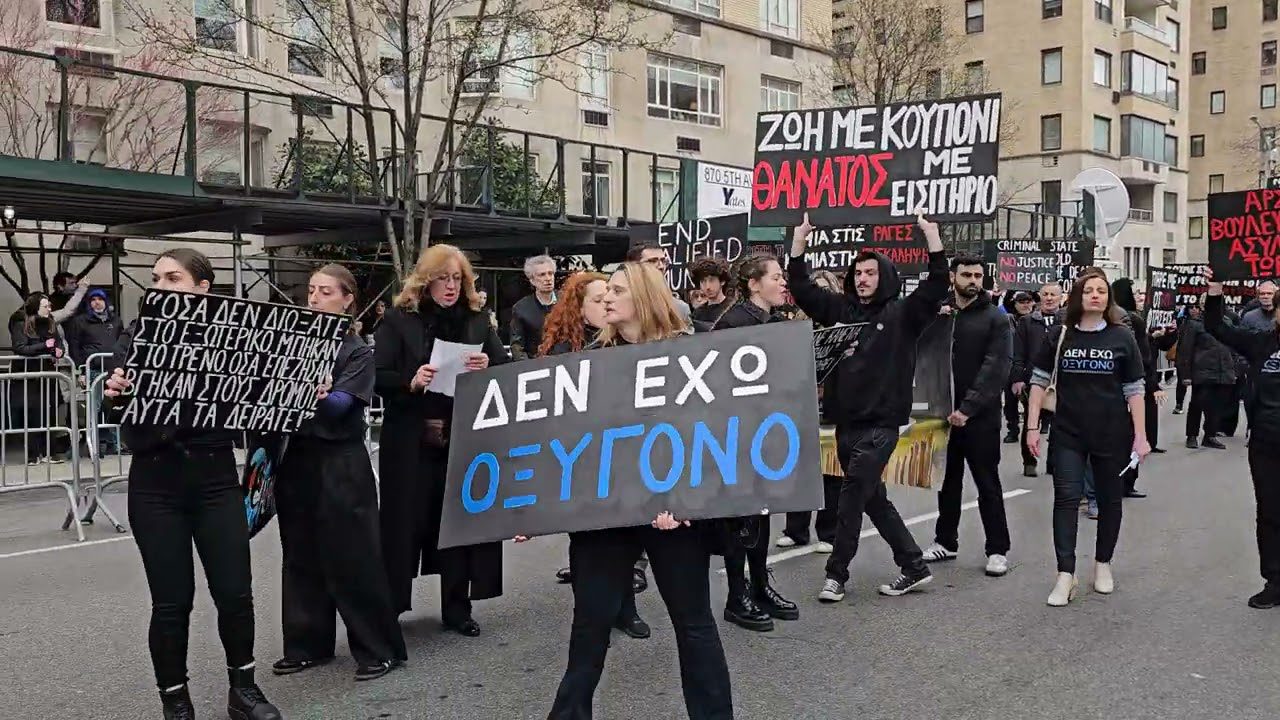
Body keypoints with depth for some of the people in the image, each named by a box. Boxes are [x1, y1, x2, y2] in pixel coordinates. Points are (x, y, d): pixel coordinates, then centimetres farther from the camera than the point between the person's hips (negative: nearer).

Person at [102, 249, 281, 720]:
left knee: (235, 592, 3)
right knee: (171, 601, 3)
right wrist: (115, 394, -32)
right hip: (156, 482, 0)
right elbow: (119, 399, -10)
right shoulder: (138, 335, 2)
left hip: (216, 476, 0)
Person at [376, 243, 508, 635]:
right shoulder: (398, 320, 0)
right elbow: (378, 378, -5)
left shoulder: (478, 320, 9)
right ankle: (388, 608, 14)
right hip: (412, 440, -2)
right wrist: (411, 381, -23)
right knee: (407, 523, 2)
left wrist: (487, 367, -15)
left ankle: (456, 607, 19)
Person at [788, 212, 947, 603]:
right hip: (846, 421, 6)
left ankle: (836, 573, 2)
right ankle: (914, 566, 24)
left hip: (881, 423, -6)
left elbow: (937, 286, -13)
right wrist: (799, 244, 2)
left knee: (852, 495, -8)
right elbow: (802, 289, 10)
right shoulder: (841, 309, 10)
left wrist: (932, 237, -20)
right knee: (873, 498, 12)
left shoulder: (902, 313, -1)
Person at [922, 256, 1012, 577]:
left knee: (988, 484, 3)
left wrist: (968, 407, -20)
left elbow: (995, 369, -12)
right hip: (944, 412, 4)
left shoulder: (995, 318, -4)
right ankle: (945, 541, 26)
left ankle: (998, 549, 11)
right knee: (948, 480, 14)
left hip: (980, 416, -4)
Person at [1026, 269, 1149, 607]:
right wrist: (1032, 427, -3)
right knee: (1066, 498, -7)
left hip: (1112, 434, 0)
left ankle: (1103, 564, 28)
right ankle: (1065, 574, -6)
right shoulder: (1060, 335, 0)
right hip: (1068, 433, 0)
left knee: (1109, 499, 11)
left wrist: (1140, 436, -3)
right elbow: (1040, 381, 2)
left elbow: (1134, 389, 0)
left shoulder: (1122, 337, -1)